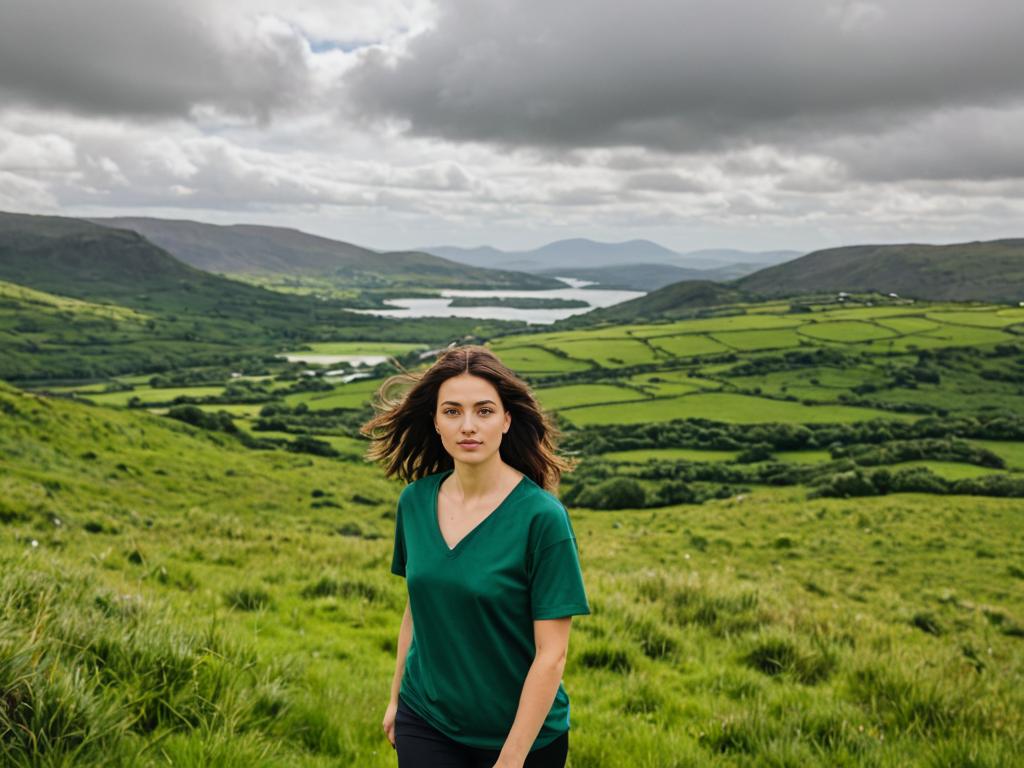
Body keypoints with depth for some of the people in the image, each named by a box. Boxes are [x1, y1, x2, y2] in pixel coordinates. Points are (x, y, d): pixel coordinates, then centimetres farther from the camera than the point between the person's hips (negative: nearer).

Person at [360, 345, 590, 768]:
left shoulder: (542, 516, -18)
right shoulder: (414, 500, -4)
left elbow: (551, 653, -17)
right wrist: (396, 696, 14)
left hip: (521, 732, -3)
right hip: (424, 722, 3)